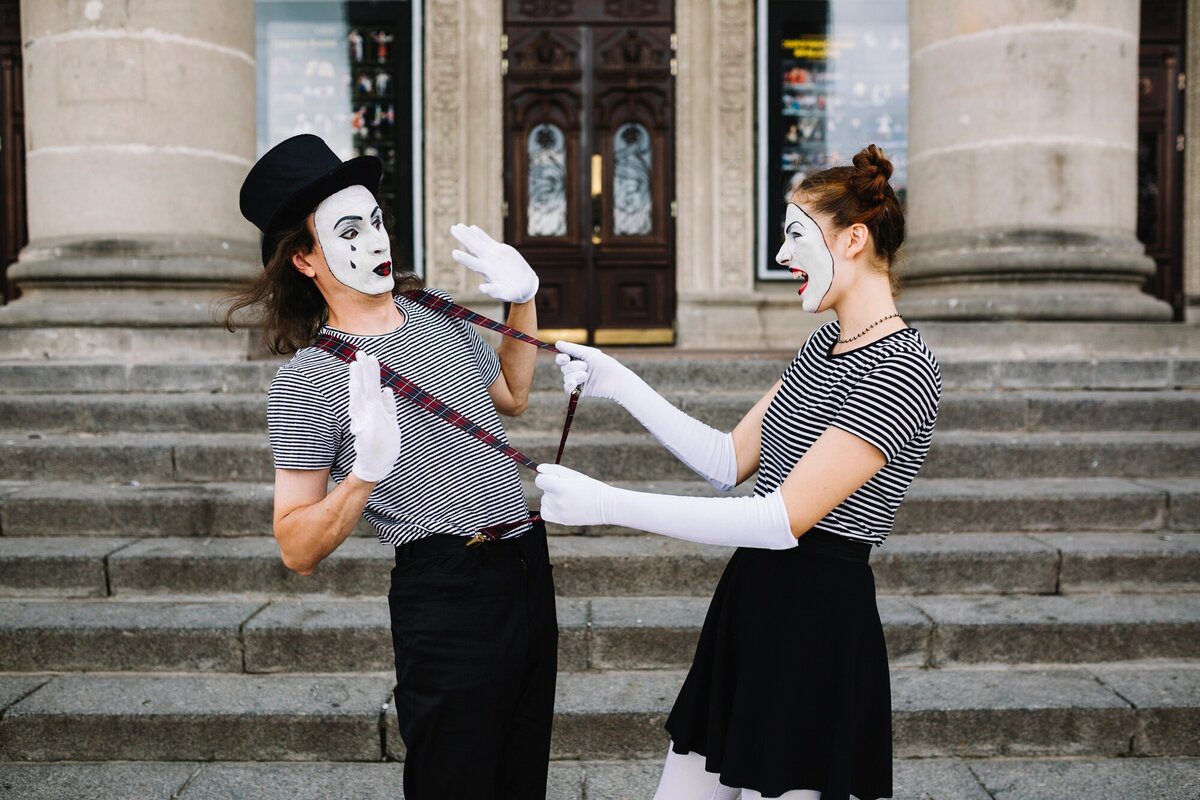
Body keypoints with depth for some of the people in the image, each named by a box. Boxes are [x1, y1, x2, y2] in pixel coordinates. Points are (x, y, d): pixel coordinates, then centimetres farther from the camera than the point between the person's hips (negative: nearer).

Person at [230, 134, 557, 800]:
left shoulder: (440, 316, 8)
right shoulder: (307, 378, -11)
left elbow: (511, 398, 27)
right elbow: (298, 552, -12)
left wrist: (523, 303, 14)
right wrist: (365, 472, -28)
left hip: (528, 569, 7)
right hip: (446, 592, -6)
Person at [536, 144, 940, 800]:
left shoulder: (900, 370, -18)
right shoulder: (826, 342, 11)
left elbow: (784, 518, -24)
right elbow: (729, 461, 12)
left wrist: (607, 504, -25)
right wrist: (619, 385, 3)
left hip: (817, 620, -9)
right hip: (751, 600, 9)